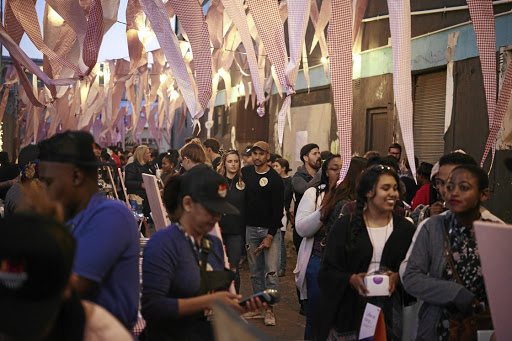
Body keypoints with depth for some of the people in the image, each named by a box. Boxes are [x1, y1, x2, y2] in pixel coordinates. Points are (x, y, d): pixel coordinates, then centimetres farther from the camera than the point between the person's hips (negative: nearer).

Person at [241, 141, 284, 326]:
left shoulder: (275, 179, -8)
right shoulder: (245, 172, 6)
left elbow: (278, 210, -9)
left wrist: (270, 236, -15)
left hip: (270, 229, -4)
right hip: (250, 228, 4)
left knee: (271, 270, -7)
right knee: (255, 270, 7)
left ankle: (269, 309, -1)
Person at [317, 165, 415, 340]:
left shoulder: (405, 229, 5)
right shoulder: (346, 225, 0)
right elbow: (327, 271, -1)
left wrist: (398, 277, -13)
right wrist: (351, 279, -18)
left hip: (390, 308, 1)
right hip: (350, 309, -1)